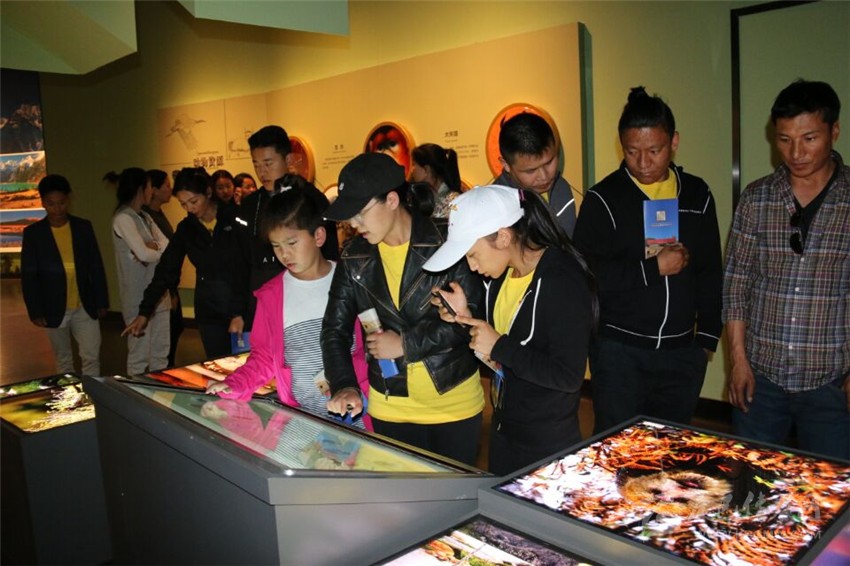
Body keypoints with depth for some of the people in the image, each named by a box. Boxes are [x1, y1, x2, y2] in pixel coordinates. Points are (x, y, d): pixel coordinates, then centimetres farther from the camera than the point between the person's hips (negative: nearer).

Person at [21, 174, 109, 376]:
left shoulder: (84, 227, 2)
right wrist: (35, 311, -6)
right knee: (63, 360, 12)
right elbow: (28, 276, -2)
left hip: (85, 307, 1)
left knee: (92, 357, -1)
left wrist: (102, 302, 3)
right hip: (54, 310, -1)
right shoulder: (33, 233, -2)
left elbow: (96, 266, 4)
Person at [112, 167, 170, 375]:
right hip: (139, 297, -8)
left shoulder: (145, 217, 15)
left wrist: (152, 247, -13)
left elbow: (168, 245, 6)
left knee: (160, 353, 10)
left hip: (158, 294, 8)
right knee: (140, 357, -1)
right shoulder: (123, 218, -10)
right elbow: (144, 254, -20)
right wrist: (160, 249, 0)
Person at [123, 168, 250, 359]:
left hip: (244, 309, -3)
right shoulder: (186, 228, 6)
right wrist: (144, 312, 0)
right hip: (208, 311, 4)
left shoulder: (236, 218, -7)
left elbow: (252, 265, -11)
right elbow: (166, 270, 6)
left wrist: (241, 312, -17)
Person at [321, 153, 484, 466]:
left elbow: (471, 314, -15)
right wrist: (344, 385, -15)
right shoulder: (354, 258, 0)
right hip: (389, 409, 3)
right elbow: (334, 329, 0)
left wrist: (406, 343, -16)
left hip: (454, 402, -3)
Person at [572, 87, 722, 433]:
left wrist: (707, 336, 10)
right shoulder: (604, 199, -7)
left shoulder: (696, 195, 7)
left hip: (682, 351, 4)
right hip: (619, 349, -4)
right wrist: (653, 268, -17)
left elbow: (710, 271, 13)